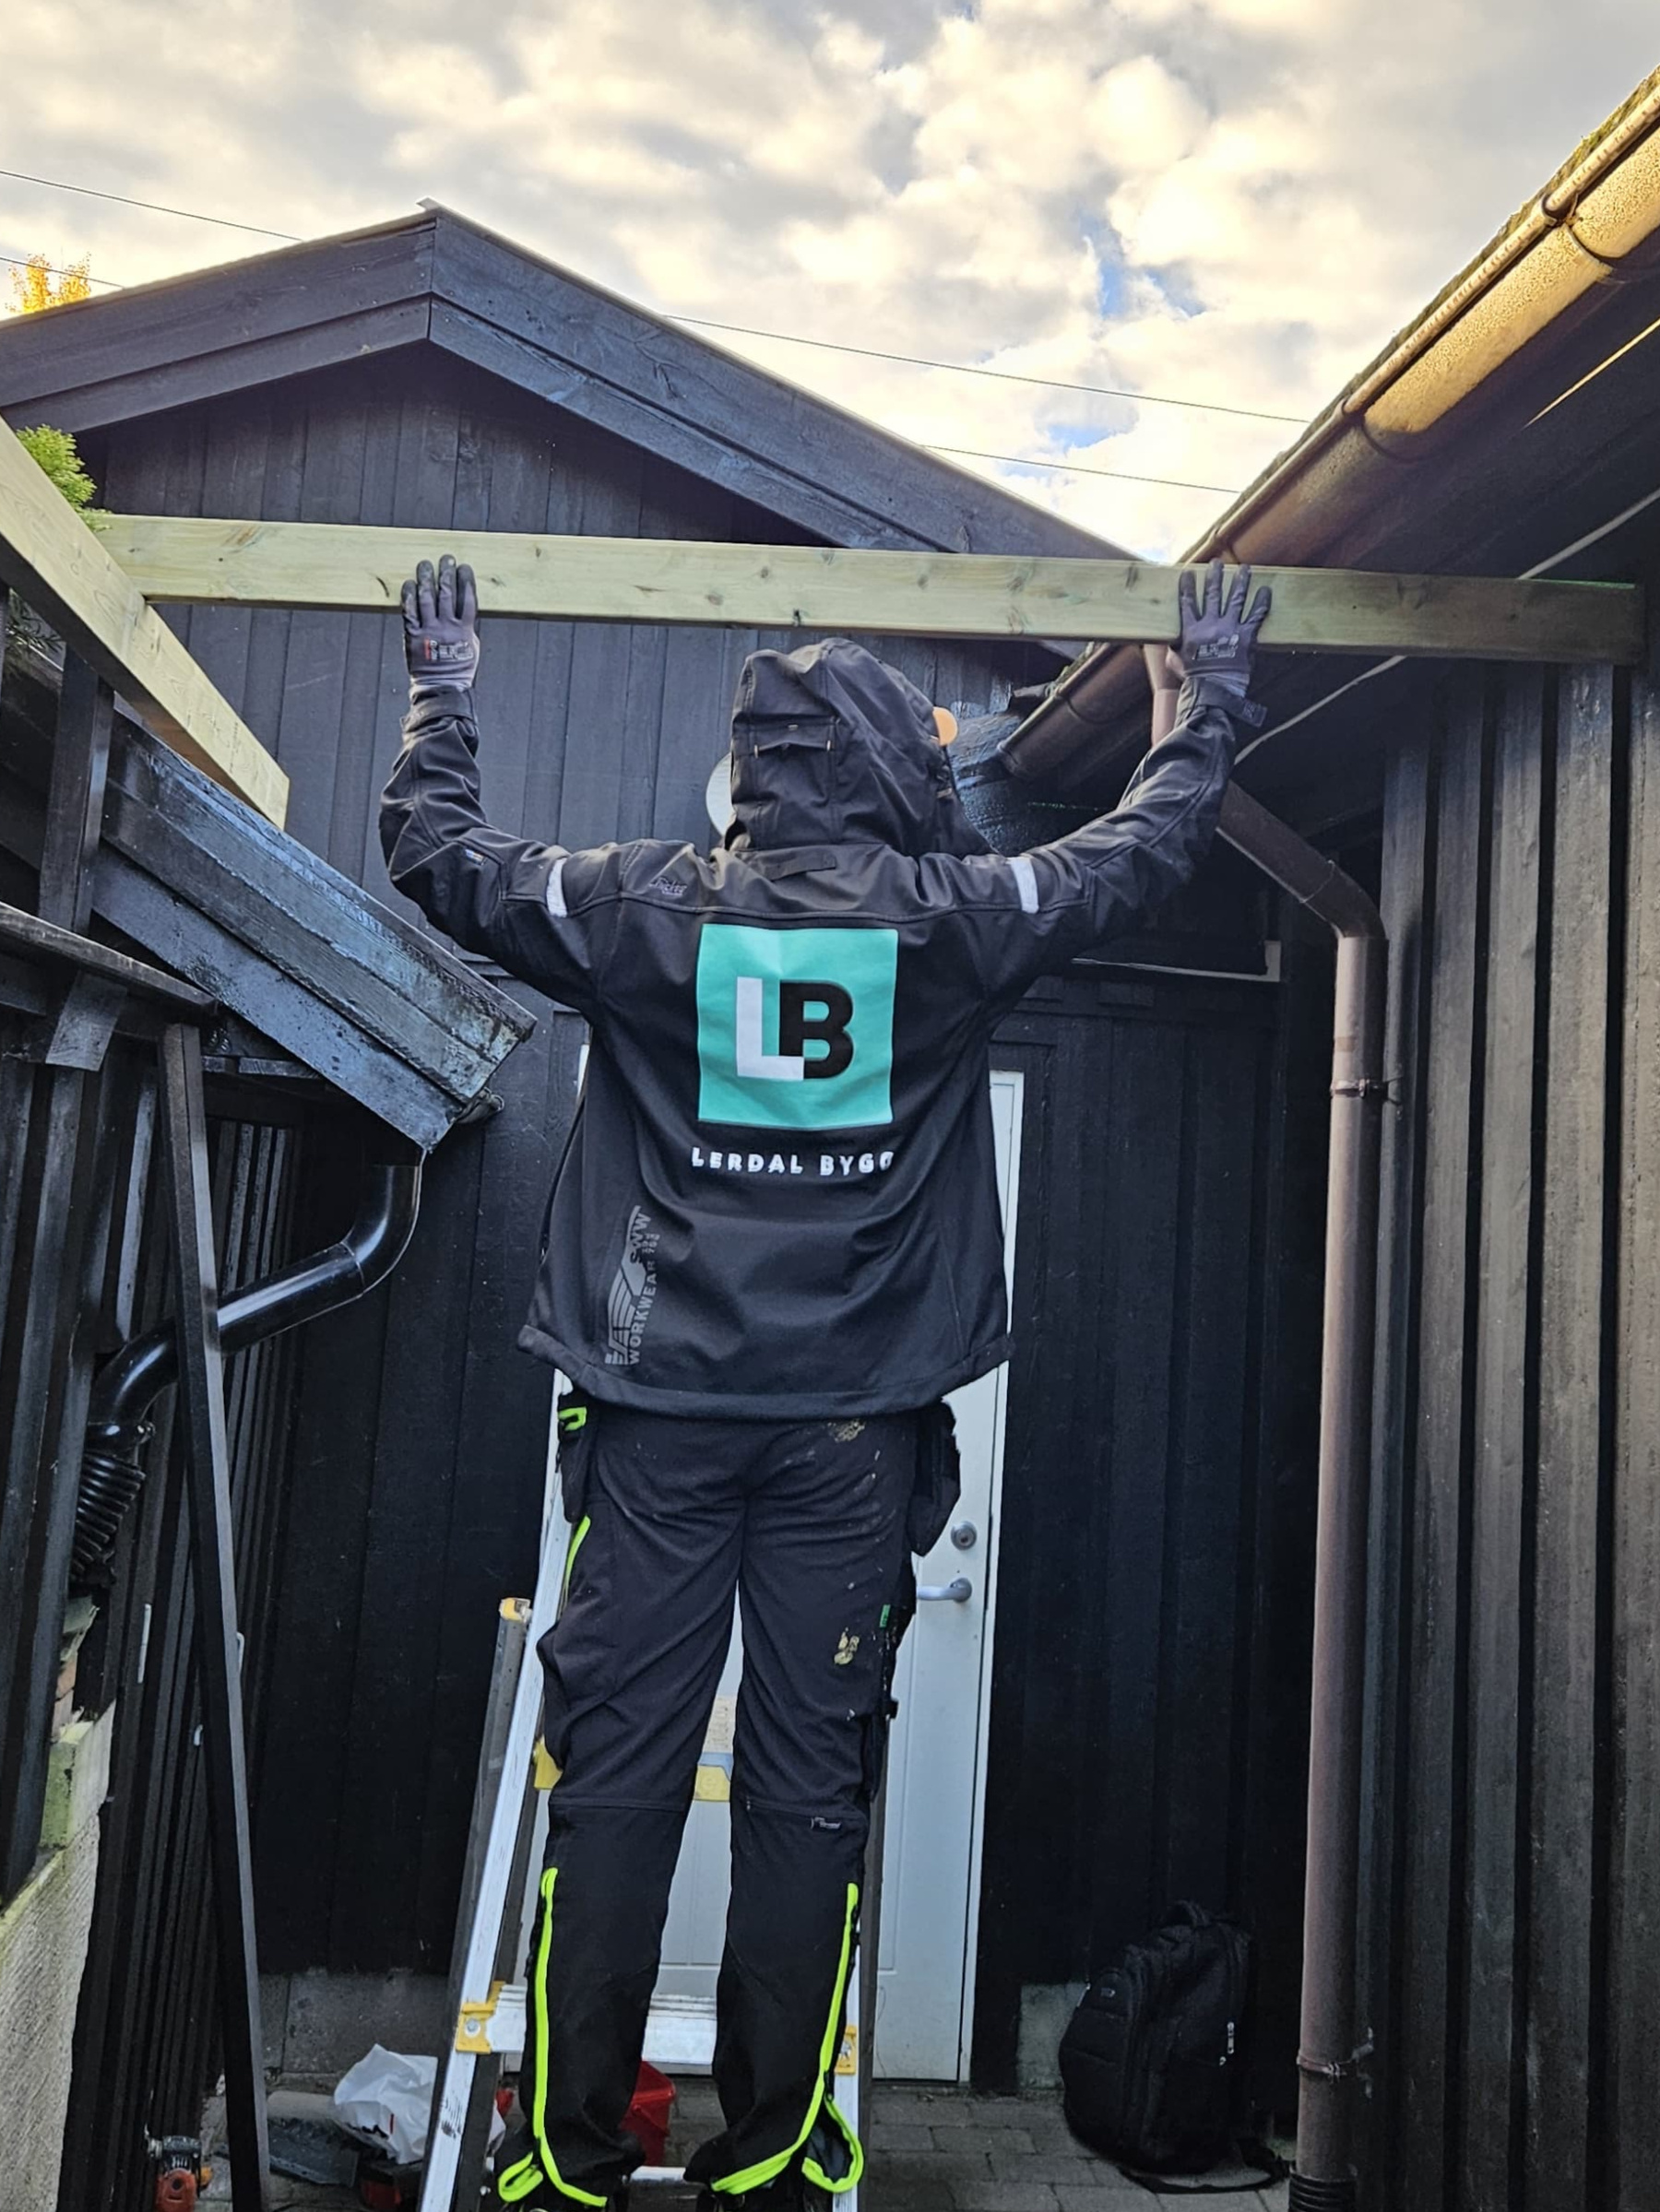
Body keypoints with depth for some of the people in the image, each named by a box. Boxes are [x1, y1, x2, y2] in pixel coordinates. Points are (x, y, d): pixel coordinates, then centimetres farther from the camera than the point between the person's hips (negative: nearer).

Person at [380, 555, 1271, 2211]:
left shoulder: (642, 906, 1)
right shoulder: (954, 915, 0)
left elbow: (435, 852, 15)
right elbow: (1152, 846, 16)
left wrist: (443, 687, 31)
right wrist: (1211, 695, 33)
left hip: (660, 1408, 1)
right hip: (856, 1421, 0)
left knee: (616, 1770, 7)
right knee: (808, 1784, 8)